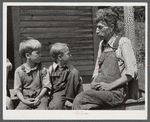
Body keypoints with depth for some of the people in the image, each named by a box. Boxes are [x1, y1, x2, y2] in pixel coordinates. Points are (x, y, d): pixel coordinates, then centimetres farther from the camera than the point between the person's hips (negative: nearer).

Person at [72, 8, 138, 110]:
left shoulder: (123, 42, -2)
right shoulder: (102, 44, 20)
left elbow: (131, 73, -9)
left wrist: (110, 85, -13)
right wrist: (94, 82, 7)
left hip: (117, 92, -6)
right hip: (100, 90, 6)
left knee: (80, 99, -28)